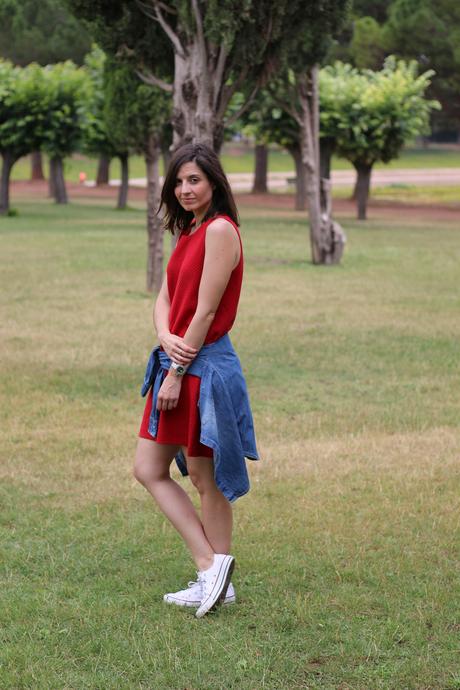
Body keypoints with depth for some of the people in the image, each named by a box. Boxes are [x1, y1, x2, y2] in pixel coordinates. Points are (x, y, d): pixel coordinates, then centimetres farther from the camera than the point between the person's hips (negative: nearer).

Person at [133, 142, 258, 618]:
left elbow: (205, 311, -18)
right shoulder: (189, 232, 14)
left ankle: (217, 576, 12)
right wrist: (166, 338, -11)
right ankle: (210, 567, 15)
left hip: (204, 366, -10)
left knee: (205, 480, 0)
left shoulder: (220, 230, -15)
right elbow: (165, 298, 10)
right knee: (148, 469, 11)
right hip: (176, 363, 10)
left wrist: (178, 372, -16)